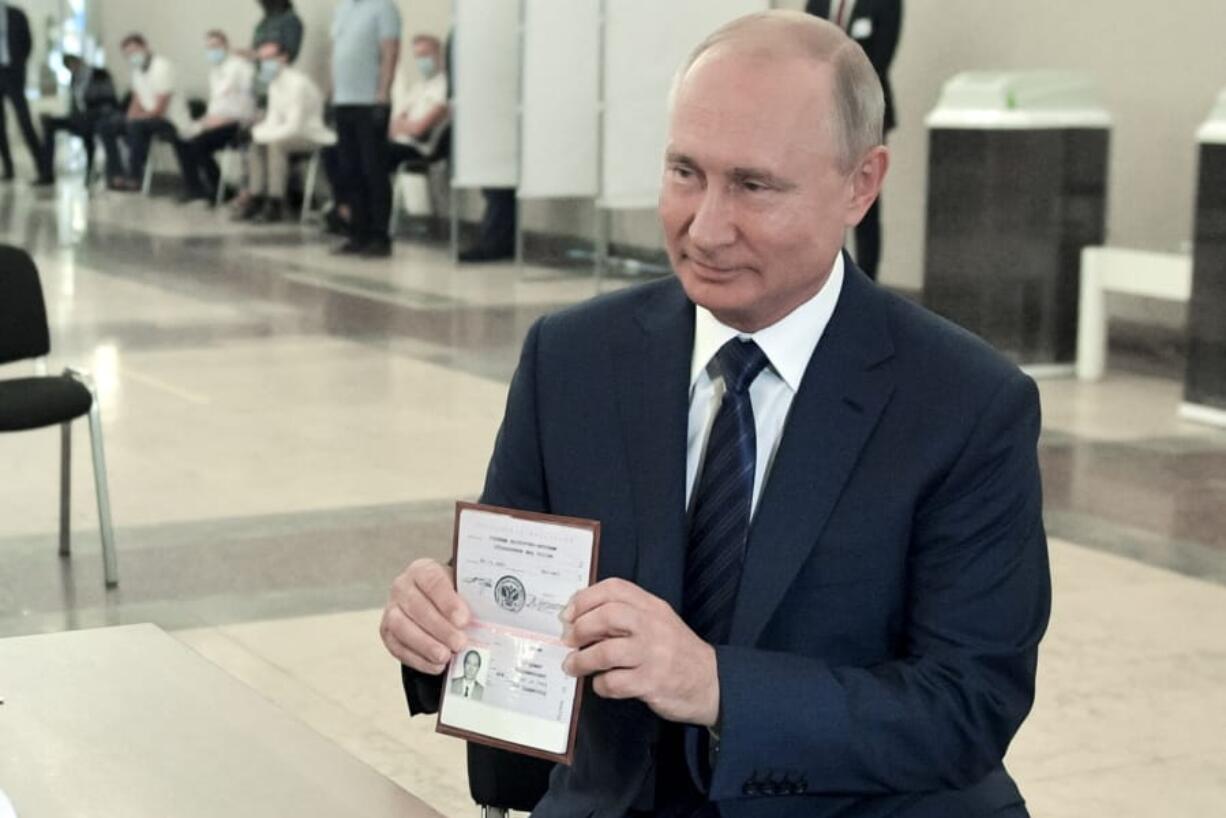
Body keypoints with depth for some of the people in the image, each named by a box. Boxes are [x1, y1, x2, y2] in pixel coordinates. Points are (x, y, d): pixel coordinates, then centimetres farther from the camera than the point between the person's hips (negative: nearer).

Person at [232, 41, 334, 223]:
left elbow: (294, 126, -26)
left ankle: (276, 203, -24)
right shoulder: (274, 83, 8)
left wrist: (263, 134, -19)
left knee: (275, 144, -29)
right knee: (255, 144, -1)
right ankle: (256, 198, 0)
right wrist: (259, 131, -12)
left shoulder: (297, 83, -22)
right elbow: (274, 119, 9)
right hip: (293, 133, 9)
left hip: (314, 136, -9)